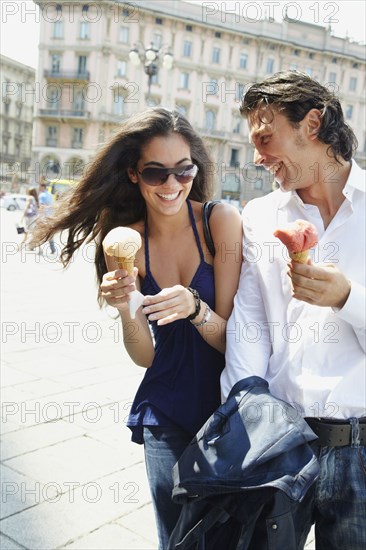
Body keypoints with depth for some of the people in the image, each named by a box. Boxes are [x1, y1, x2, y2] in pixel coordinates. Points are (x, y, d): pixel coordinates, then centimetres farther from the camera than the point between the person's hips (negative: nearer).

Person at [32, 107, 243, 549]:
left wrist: (195, 308, -31)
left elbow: (232, 340, -12)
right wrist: (125, 310, -23)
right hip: (166, 416, 2)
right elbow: (144, 357, -5)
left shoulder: (221, 219, -14)